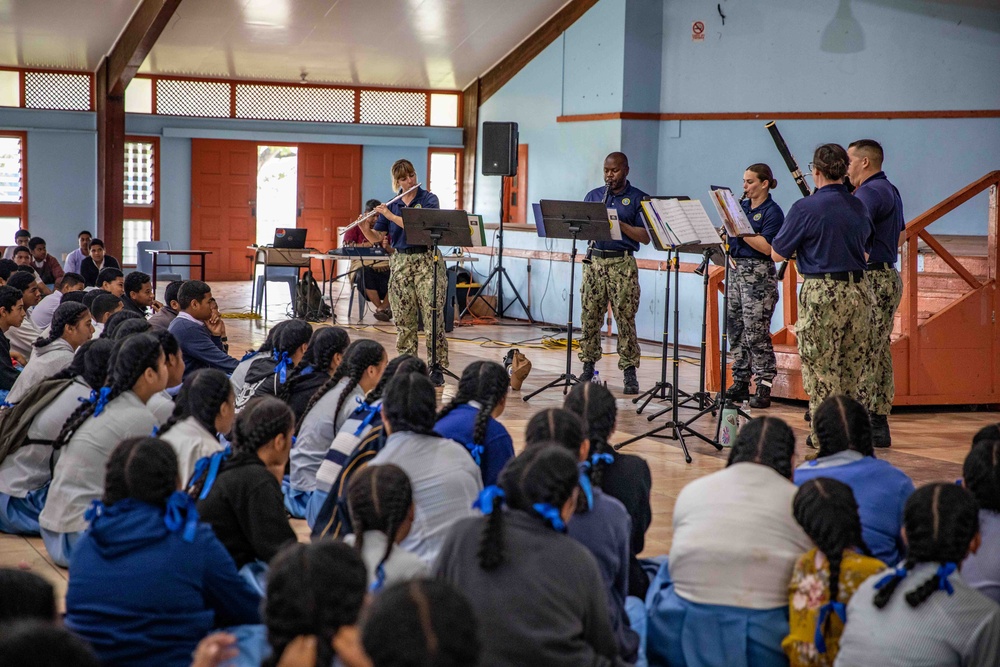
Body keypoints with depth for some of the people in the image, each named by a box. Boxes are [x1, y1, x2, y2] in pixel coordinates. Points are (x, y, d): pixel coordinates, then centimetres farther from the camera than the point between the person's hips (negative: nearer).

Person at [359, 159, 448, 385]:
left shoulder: (428, 199, -2)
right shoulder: (391, 204, 9)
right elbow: (376, 238, 10)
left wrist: (391, 216, -18)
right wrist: (365, 227, -11)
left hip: (427, 261, -4)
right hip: (400, 263, 4)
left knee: (433, 317, -8)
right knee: (403, 320, 5)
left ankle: (437, 368, -5)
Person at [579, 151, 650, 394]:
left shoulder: (638, 198, 2)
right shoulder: (593, 196, 14)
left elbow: (646, 237, -4)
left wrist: (619, 224, -16)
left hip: (622, 264, -4)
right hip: (595, 261, 4)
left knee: (625, 318, -5)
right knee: (589, 316, 3)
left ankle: (630, 372, -1)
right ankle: (588, 367, 12)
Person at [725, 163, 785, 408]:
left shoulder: (772, 211, -7)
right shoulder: (741, 207, 15)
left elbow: (767, 247, -18)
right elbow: (730, 237, 19)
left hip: (759, 274, -8)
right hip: (737, 270, 8)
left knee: (756, 333, -9)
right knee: (736, 330, 8)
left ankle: (763, 389, -5)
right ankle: (740, 384, 15)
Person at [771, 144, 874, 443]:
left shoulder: (806, 208, -11)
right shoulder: (859, 208, 8)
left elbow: (777, 254, -3)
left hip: (822, 291, -6)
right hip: (859, 290, 6)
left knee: (820, 366, 1)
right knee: (852, 365, 14)